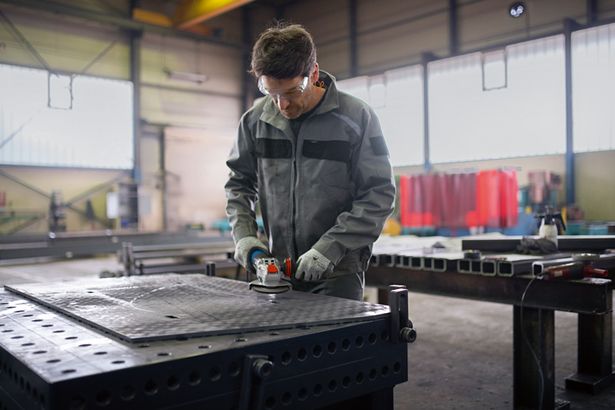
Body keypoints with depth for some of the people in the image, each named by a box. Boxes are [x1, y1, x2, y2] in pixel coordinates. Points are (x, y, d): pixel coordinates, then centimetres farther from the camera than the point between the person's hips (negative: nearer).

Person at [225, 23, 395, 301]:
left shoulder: (356, 117, -10)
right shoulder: (255, 120, 0)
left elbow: (379, 194, -10)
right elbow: (239, 183, 13)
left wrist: (330, 247, -19)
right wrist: (243, 234, -3)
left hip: (338, 271, -3)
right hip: (279, 268, 4)